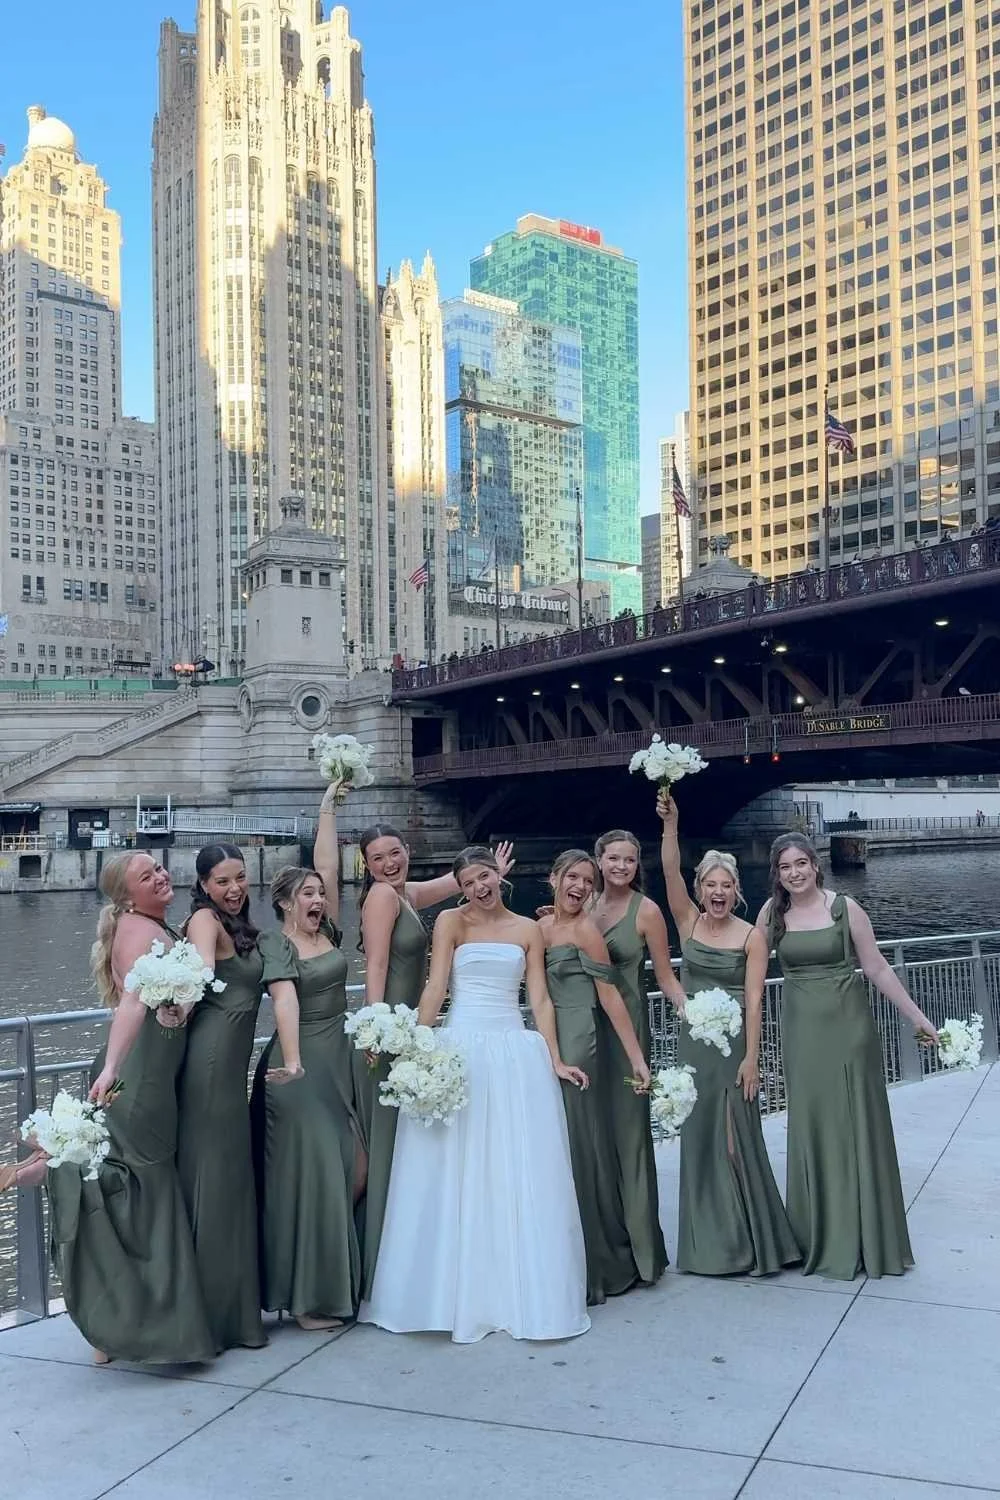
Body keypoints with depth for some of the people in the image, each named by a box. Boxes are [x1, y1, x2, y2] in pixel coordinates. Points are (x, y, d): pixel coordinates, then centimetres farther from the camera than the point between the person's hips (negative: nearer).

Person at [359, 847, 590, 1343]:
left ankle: (524, 1293, 15)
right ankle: (456, 1294, 14)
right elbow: (435, 986, -5)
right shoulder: (451, 921, 3)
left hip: (517, 1051, 2)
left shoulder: (527, 929, 10)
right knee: (455, 1175, 2)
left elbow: (540, 999, 8)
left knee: (520, 1176, 3)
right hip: (460, 1047, -2)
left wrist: (555, 1060, 2)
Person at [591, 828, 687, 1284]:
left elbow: (666, 977, -4)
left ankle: (638, 1243, 5)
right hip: (585, 1023, 4)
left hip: (625, 1022, -4)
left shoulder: (646, 911, -5)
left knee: (627, 1125, -3)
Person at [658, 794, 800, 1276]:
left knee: (736, 1137, -2)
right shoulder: (689, 922, 3)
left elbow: (753, 999, -9)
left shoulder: (752, 937, -5)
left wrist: (751, 1057, -14)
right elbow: (670, 872, -10)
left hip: (733, 1042, -3)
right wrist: (670, 824, -23)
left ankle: (751, 1240, 12)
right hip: (692, 1041, 3)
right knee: (699, 1137, 8)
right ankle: (709, 1244, 19)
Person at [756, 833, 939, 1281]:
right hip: (802, 1030, 2)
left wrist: (917, 1017, -3)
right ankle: (822, 1237, 20)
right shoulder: (772, 912, 0)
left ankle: (867, 1237, 17)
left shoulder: (844, 908, -7)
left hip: (848, 1026, -2)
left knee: (856, 1126, 4)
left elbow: (877, 968, -3)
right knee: (812, 1129, 7)